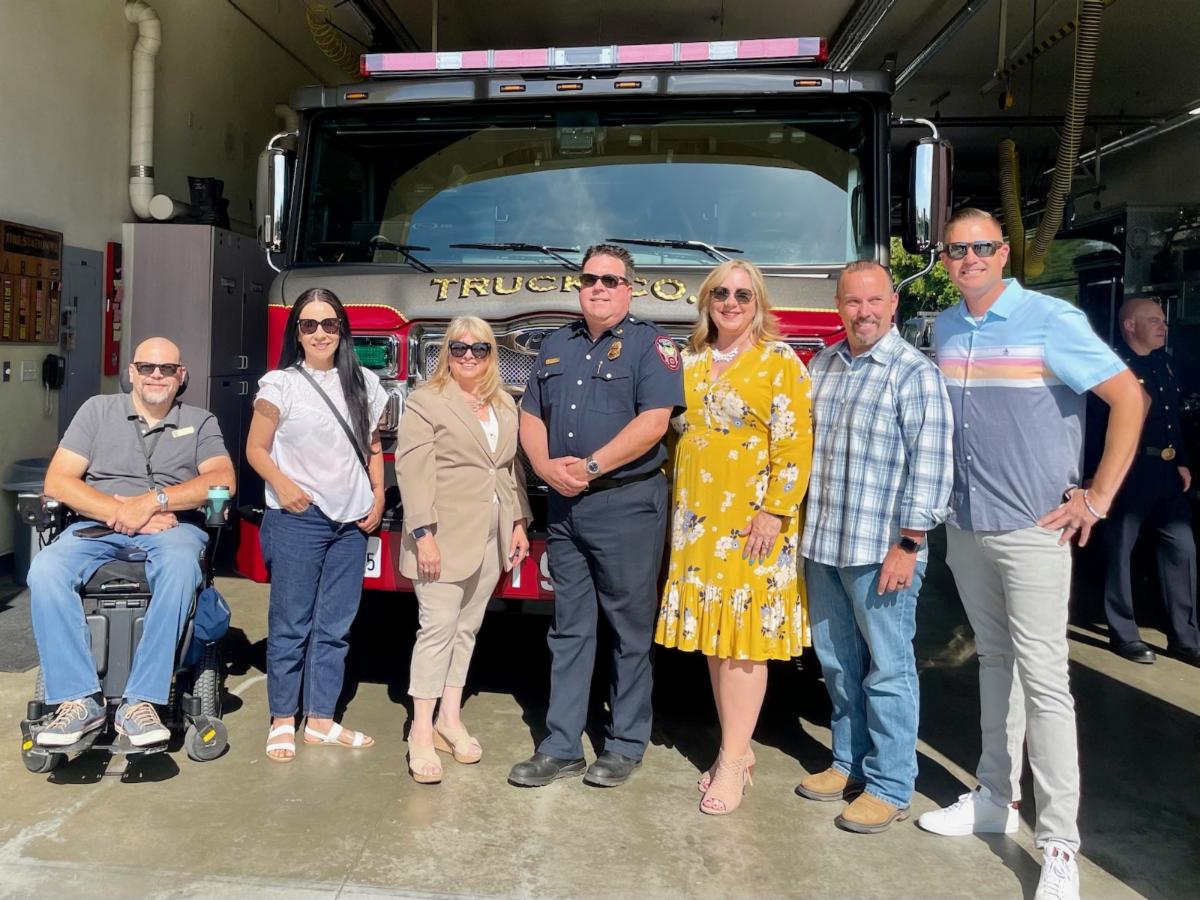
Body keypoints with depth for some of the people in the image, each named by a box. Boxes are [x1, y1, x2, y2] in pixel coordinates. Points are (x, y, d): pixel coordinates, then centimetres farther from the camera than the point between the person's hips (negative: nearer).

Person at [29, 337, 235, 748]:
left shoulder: (200, 421, 13)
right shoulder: (98, 410, 14)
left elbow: (223, 480, -4)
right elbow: (56, 482, 4)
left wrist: (153, 501, -15)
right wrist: (120, 511, -11)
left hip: (172, 528, -1)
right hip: (98, 526, 2)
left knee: (180, 567, -38)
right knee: (45, 572, -30)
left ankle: (140, 702, -33)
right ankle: (80, 700, -24)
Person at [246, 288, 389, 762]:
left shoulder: (364, 383, 10)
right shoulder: (280, 383, -1)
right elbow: (256, 448, 0)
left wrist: (378, 495, 5)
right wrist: (281, 483, -16)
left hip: (350, 522, 4)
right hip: (297, 519, -4)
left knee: (334, 625, 8)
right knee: (291, 622, 1)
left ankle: (320, 720, 17)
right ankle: (282, 720, 13)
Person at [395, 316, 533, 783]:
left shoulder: (505, 406, 14)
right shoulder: (426, 402, -5)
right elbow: (413, 471, -12)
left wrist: (519, 523, 11)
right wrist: (423, 534, -19)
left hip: (491, 537, 6)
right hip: (445, 536, -6)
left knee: (467, 628, 11)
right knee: (438, 628, -5)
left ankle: (449, 720, 21)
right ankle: (421, 733, 3)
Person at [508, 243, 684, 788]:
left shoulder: (650, 343, -3)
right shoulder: (557, 345, 15)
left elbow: (653, 421, -16)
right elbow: (531, 416, 13)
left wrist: (590, 467, -17)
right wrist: (547, 467, -6)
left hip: (628, 504, -5)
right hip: (563, 506, 6)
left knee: (629, 628, 5)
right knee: (569, 629, 10)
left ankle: (625, 745, 18)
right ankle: (561, 747, 17)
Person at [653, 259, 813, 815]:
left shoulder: (779, 362, -4)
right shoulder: (690, 361, 14)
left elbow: (795, 443, -11)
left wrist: (774, 511, -17)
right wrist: (673, 501, 15)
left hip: (751, 520, -6)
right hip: (697, 518, 6)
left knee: (745, 634, -3)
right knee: (711, 635, 9)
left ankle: (733, 760, 6)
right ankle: (738, 748, 22)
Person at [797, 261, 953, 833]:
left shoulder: (915, 373, -9)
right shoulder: (822, 366, 12)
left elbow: (930, 464, -14)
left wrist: (909, 544, -17)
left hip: (882, 549, -7)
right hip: (822, 544, 7)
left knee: (887, 668, 3)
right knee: (837, 663, 16)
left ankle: (890, 787, 16)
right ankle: (850, 761, 32)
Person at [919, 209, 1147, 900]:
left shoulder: (1051, 319, -9)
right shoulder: (943, 329, 9)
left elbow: (1130, 397, -10)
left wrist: (1098, 499, -12)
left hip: (1032, 528, -6)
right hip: (965, 525, 6)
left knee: (1044, 679, -4)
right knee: (995, 660, 16)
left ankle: (1060, 844, 5)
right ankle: (996, 798, 29)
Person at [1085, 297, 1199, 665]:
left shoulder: (1163, 364, 15)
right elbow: (1094, 425, -18)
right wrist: (1095, 476, -21)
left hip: (1165, 472, 9)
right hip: (1127, 472, -9)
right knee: (1119, 551, 3)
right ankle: (1123, 634, 17)